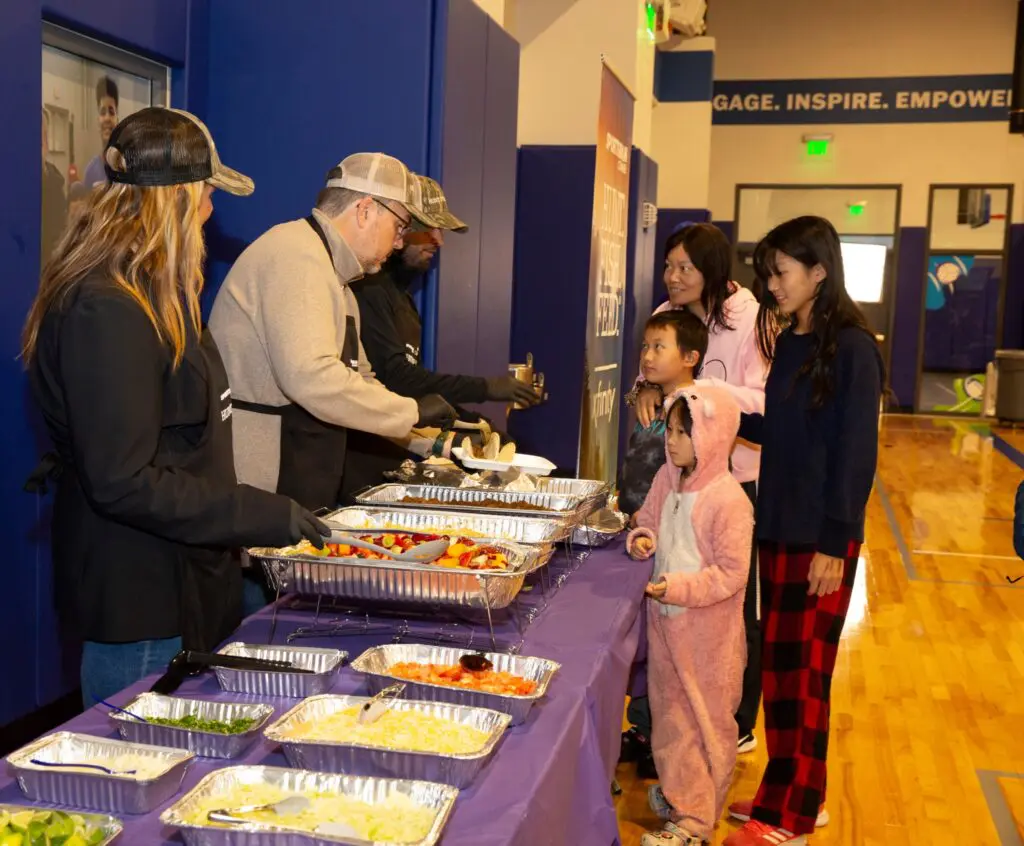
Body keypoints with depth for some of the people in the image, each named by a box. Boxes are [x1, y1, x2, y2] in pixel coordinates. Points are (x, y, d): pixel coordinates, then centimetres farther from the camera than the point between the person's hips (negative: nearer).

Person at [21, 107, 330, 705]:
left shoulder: (153, 298, 12)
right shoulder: (107, 312, -20)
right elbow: (124, 483, -23)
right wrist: (269, 516, -20)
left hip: (187, 590, 10)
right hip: (142, 612, -10)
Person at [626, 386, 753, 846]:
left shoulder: (727, 499, -22)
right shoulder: (666, 479, 0)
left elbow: (731, 573, -20)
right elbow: (649, 519, 17)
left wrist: (680, 587, -26)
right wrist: (642, 537, -4)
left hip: (708, 629, -7)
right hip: (666, 618, 7)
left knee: (706, 719, 8)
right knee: (670, 710, 19)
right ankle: (676, 793, 37)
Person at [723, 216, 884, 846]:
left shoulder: (851, 349, -13)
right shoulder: (790, 343, 10)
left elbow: (856, 454, -16)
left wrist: (833, 544, -17)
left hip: (822, 535, -7)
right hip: (779, 525, 7)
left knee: (802, 670, 2)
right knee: (781, 664, 13)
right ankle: (792, 794, 28)